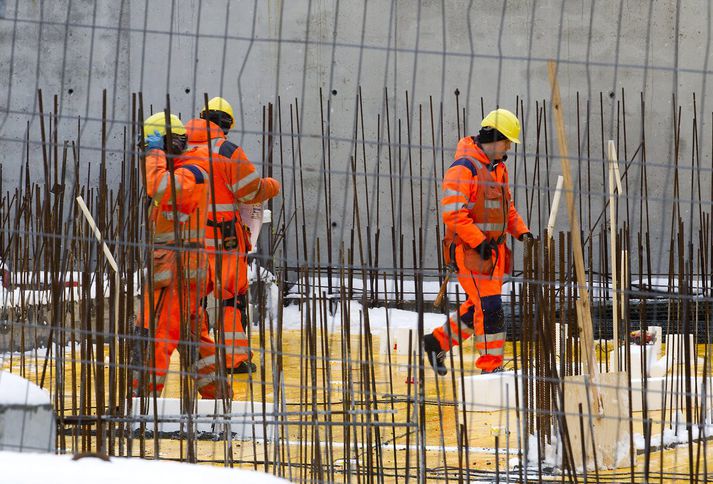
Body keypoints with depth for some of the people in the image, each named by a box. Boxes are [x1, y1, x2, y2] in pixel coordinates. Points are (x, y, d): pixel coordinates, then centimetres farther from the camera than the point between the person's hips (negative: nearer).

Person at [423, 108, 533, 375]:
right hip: (469, 250, -9)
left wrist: (521, 231, 7)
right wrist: (479, 242, -24)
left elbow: (507, 206, 25)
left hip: (493, 249, 9)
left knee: (478, 306, 14)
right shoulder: (464, 168, -15)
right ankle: (491, 366, -3)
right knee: (489, 306, -10)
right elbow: (453, 213, -21)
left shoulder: (499, 168, 15)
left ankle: (437, 341, 30)